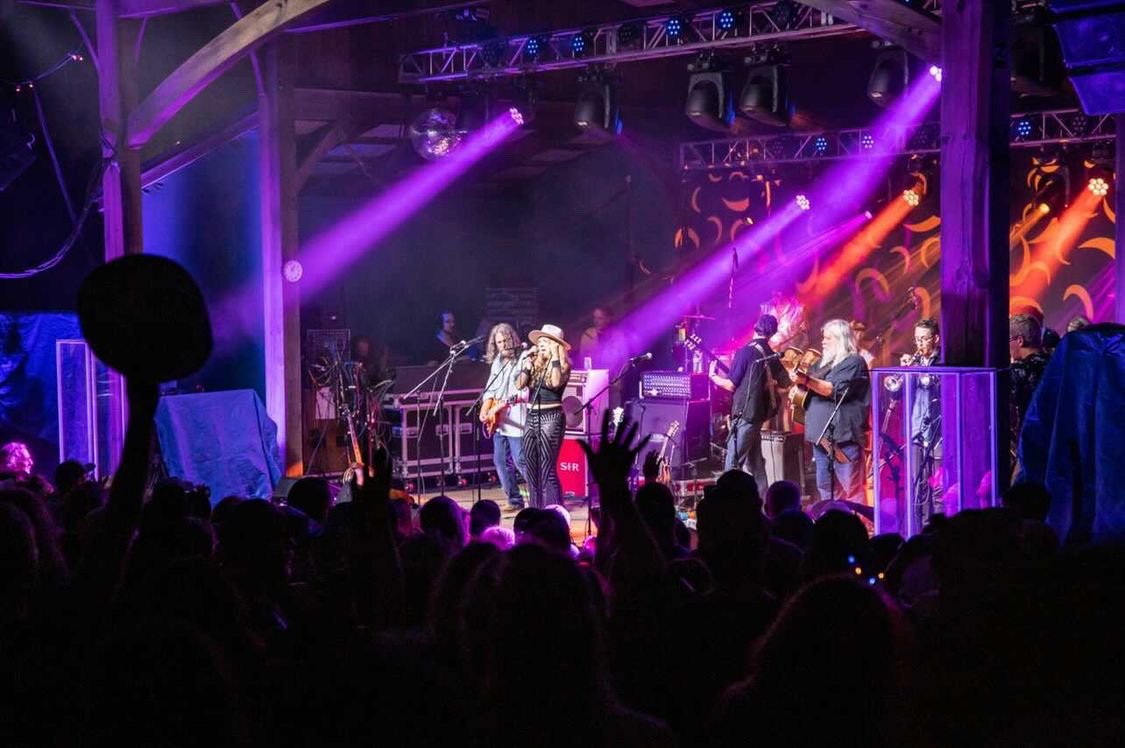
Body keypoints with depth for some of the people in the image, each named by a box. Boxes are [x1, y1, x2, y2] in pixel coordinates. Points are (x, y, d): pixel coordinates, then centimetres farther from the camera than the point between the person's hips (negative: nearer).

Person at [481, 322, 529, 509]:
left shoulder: (523, 359, -8)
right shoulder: (497, 361, 15)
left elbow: (527, 391, -15)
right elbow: (490, 388, 21)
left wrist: (508, 401, -25)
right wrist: (485, 408, 7)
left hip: (515, 420, -8)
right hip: (498, 420, 8)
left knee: (520, 460, -11)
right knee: (500, 461, 7)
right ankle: (514, 500, 15)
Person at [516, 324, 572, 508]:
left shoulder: (563, 365, -4)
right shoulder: (534, 363, 12)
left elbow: (556, 382, -25)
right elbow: (519, 385, 4)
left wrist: (554, 356, -19)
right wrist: (527, 365, -3)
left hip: (551, 417, -7)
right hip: (531, 417, 7)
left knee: (547, 468, -11)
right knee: (530, 467, 7)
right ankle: (536, 510, 14)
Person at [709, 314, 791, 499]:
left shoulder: (746, 352, -12)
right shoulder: (771, 356, 8)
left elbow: (731, 385, -11)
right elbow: (785, 382, 19)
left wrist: (713, 376, 6)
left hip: (744, 414, -8)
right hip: (759, 414, 8)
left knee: (732, 465, -8)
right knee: (755, 464, 15)